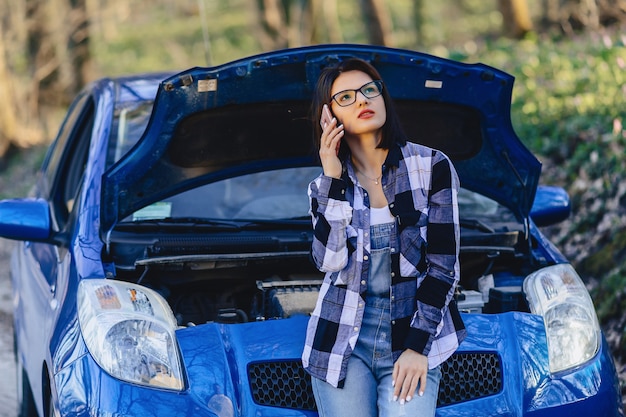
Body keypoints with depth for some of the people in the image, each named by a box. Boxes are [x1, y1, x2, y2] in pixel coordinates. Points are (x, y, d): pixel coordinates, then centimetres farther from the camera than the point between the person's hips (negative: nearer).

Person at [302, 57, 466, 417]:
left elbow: (443, 265, -4)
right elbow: (331, 259, -10)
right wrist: (333, 180, -11)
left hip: (415, 337, -2)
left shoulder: (432, 167, -2)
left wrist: (418, 346, -10)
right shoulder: (325, 186, 6)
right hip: (344, 339, 2)